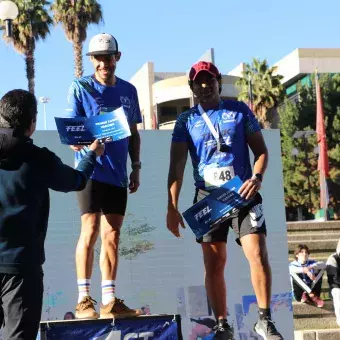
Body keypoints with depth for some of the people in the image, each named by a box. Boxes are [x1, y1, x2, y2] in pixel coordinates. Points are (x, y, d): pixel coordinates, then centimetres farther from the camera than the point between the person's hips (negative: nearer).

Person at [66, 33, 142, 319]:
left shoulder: (129, 91, 11)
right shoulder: (81, 87, -2)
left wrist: (136, 167, 10)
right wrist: (79, 142, -27)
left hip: (118, 174, 5)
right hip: (91, 169, -5)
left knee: (112, 235, 6)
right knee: (91, 230, -12)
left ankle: (109, 301, 10)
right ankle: (84, 299, -7)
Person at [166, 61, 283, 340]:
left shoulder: (239, 110, 7)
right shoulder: (186, 121, 6)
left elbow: (261, 149, 9)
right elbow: (176, 166, 2)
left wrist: (257, 178, -11)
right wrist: (172, 208, -6)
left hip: (243, 193, -1)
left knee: (258, 254, -13)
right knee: (214, 264, 2)